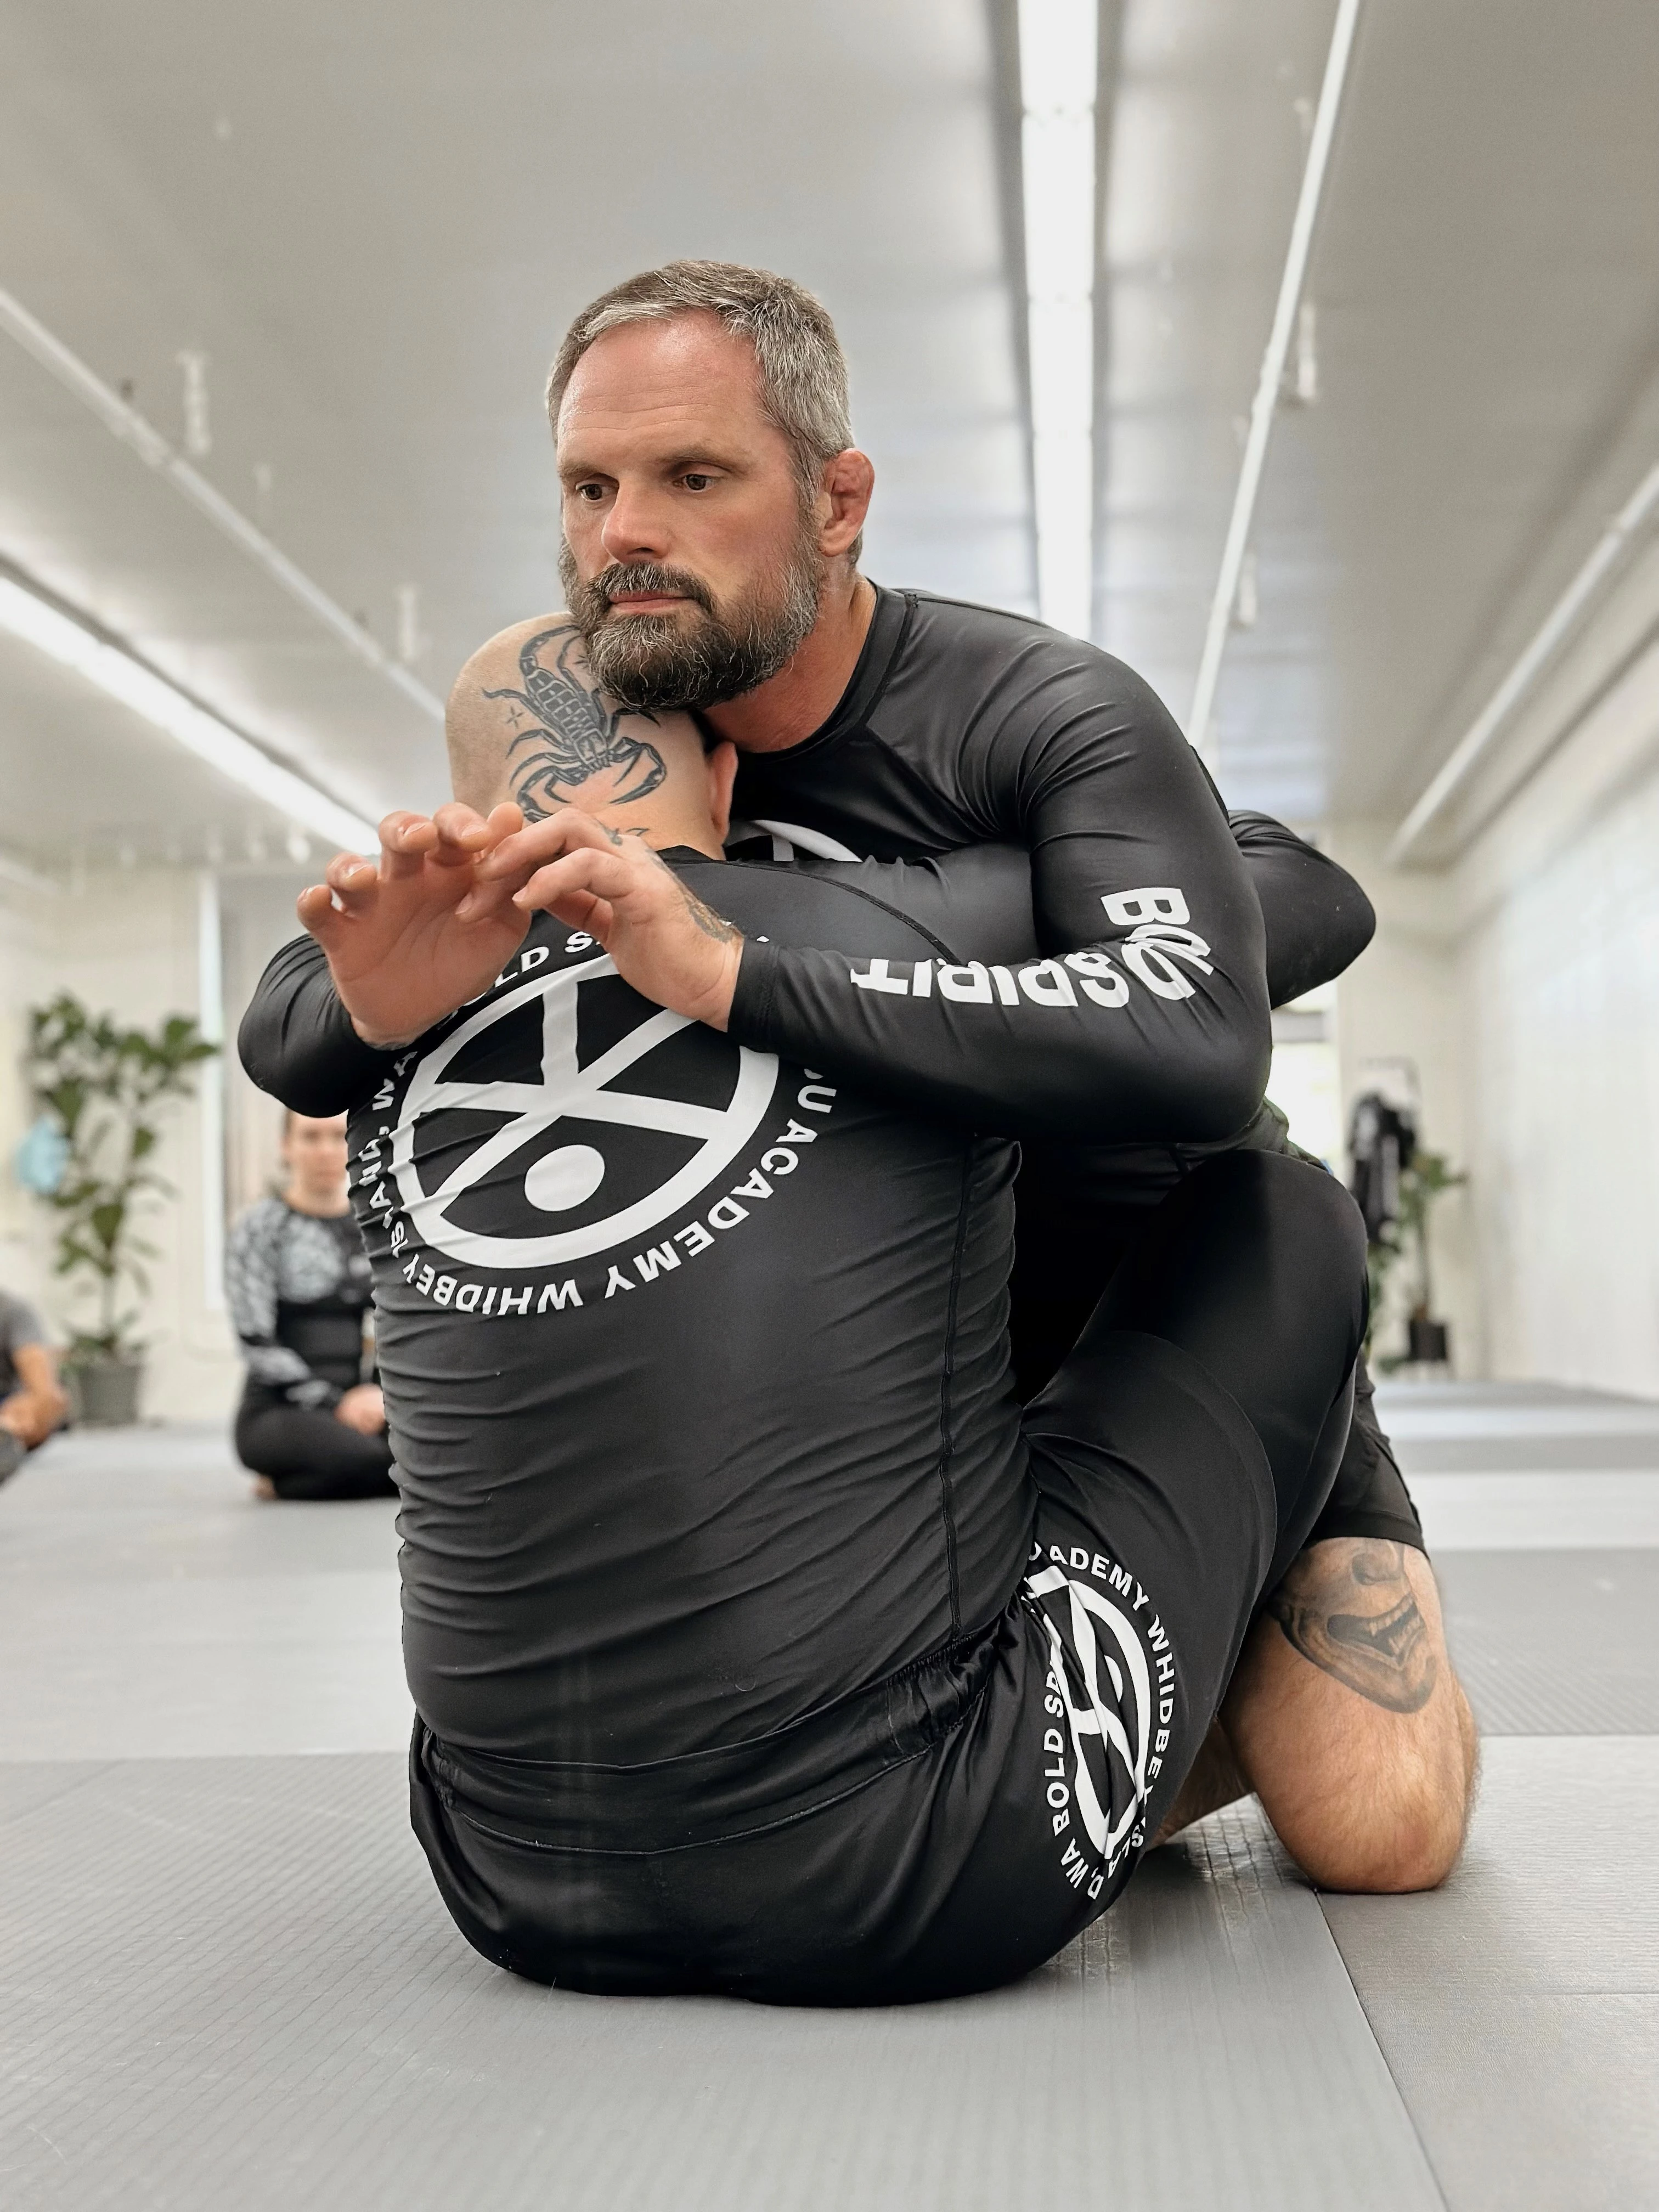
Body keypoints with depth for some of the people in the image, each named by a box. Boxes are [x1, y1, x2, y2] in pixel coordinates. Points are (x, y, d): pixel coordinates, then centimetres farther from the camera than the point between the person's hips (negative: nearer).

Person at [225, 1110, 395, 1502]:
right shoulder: (261, 1227, 0)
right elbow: (256, 1343, -7)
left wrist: (382, 1391, -6)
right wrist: (333, 1403, -16)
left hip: (361, 1401, 5)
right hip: (280, 1409, -5)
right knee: (363, 1458, -38)